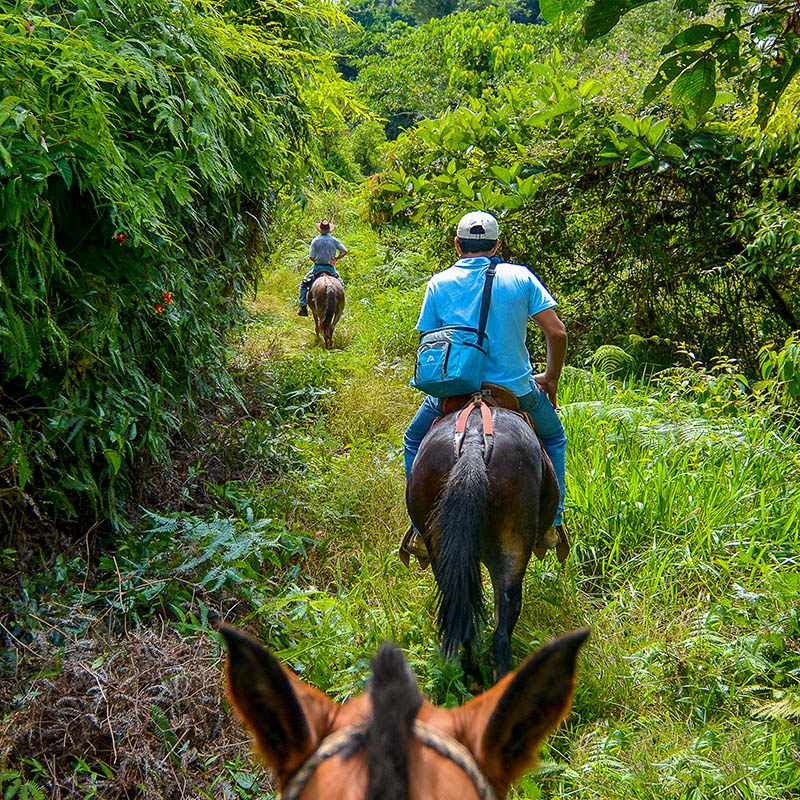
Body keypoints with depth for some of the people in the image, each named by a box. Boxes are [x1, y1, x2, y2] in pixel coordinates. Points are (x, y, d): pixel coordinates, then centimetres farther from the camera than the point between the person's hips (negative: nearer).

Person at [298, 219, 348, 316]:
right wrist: (336, 258, 7)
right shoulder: (334, 240, 0)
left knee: (304, 284, 14)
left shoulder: (315, 240, -6)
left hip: (318, 267, -1)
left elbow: (311, 257, -8)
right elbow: (345, 251, -3)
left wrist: (316, 261, 12)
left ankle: (303, 307, 4)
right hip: (330, 268, 1)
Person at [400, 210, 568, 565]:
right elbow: (557, 333, -5)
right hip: (516, 387, 0)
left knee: (414, 442, 27)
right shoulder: (520, 276, -1)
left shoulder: (439, 283, 0)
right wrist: (551, 377, 11)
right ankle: (552, 523, 24)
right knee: (554, 437, 30)